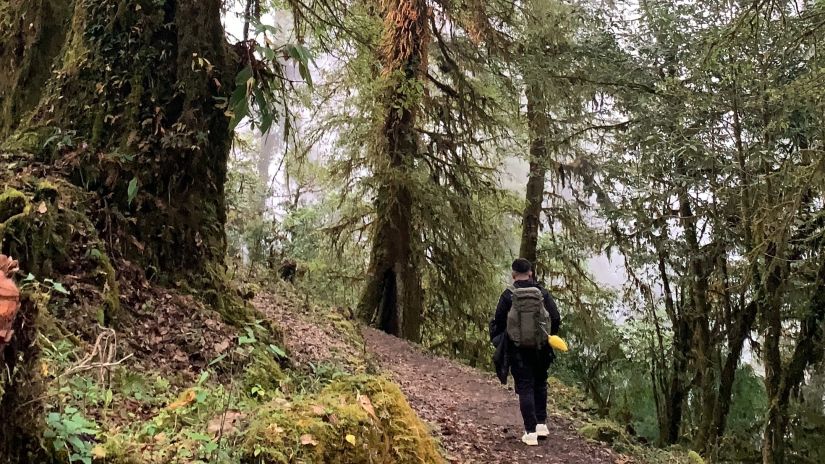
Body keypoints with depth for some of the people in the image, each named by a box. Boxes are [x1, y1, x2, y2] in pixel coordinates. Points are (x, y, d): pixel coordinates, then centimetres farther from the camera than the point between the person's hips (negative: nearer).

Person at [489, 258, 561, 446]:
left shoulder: (508, 295, -8)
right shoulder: (543, 293, -1)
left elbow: (499, 322, -7)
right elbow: (556, 319, -2)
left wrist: (498, 341, 10)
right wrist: (549, 336, 15)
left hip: (518, 349, -3)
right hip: (540, 349, 3)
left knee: (525, 388, 2)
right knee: (540, 384, 20)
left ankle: (531, 432, 0)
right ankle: (541, 424, 20)